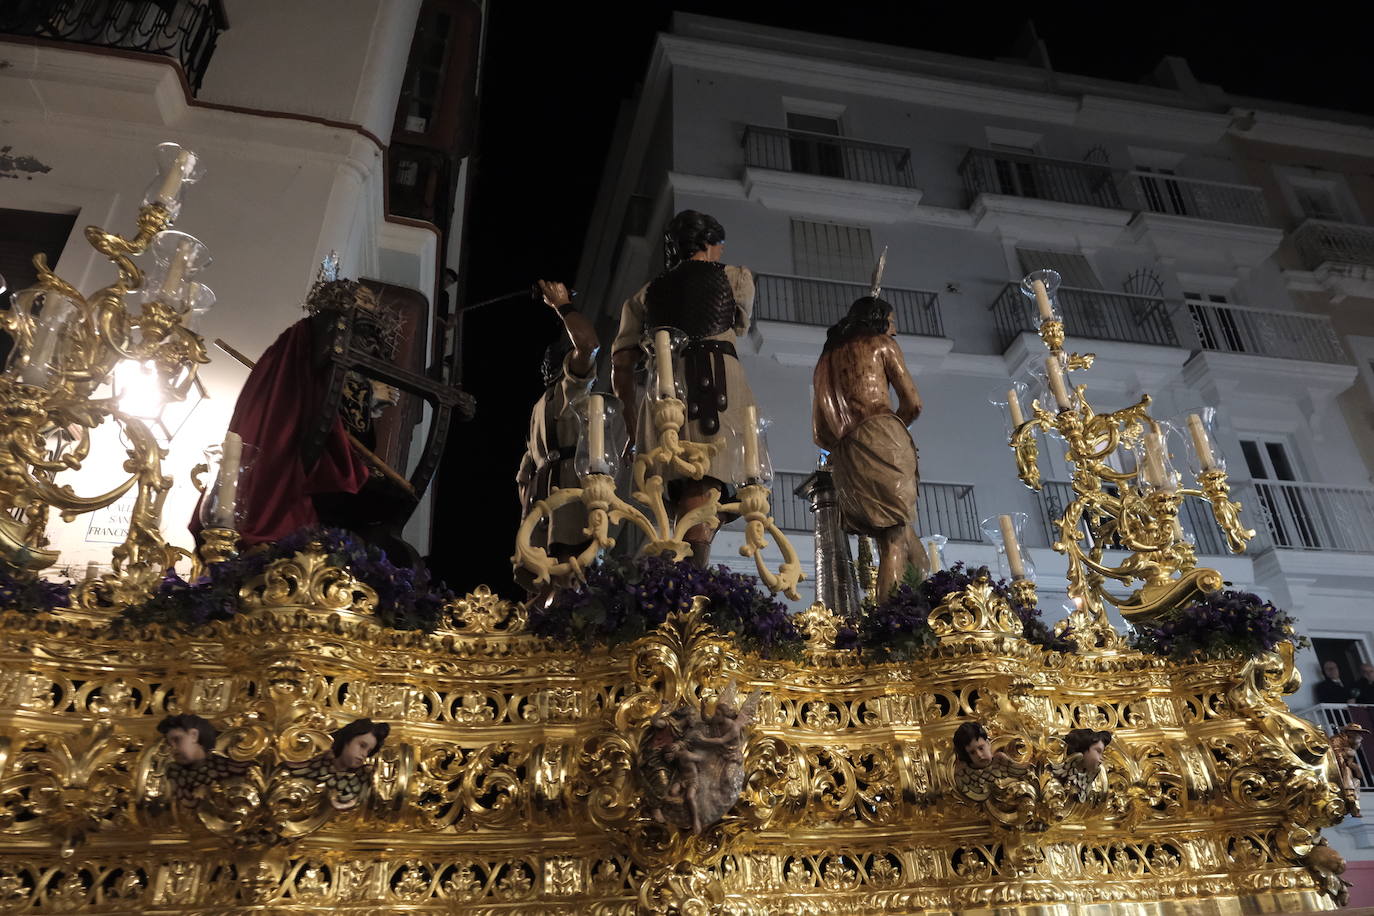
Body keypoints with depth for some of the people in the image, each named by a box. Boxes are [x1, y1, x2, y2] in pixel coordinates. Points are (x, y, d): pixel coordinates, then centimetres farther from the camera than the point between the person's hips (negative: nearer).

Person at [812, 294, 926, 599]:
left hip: (843, 455, 6)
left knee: (891, 539, 8)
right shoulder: (882, 344, 14)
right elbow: (913, 403, 5)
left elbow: (819, 433, 22)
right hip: (881, 438, -6)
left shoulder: (827, 357, 29)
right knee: (897, 535, -12)